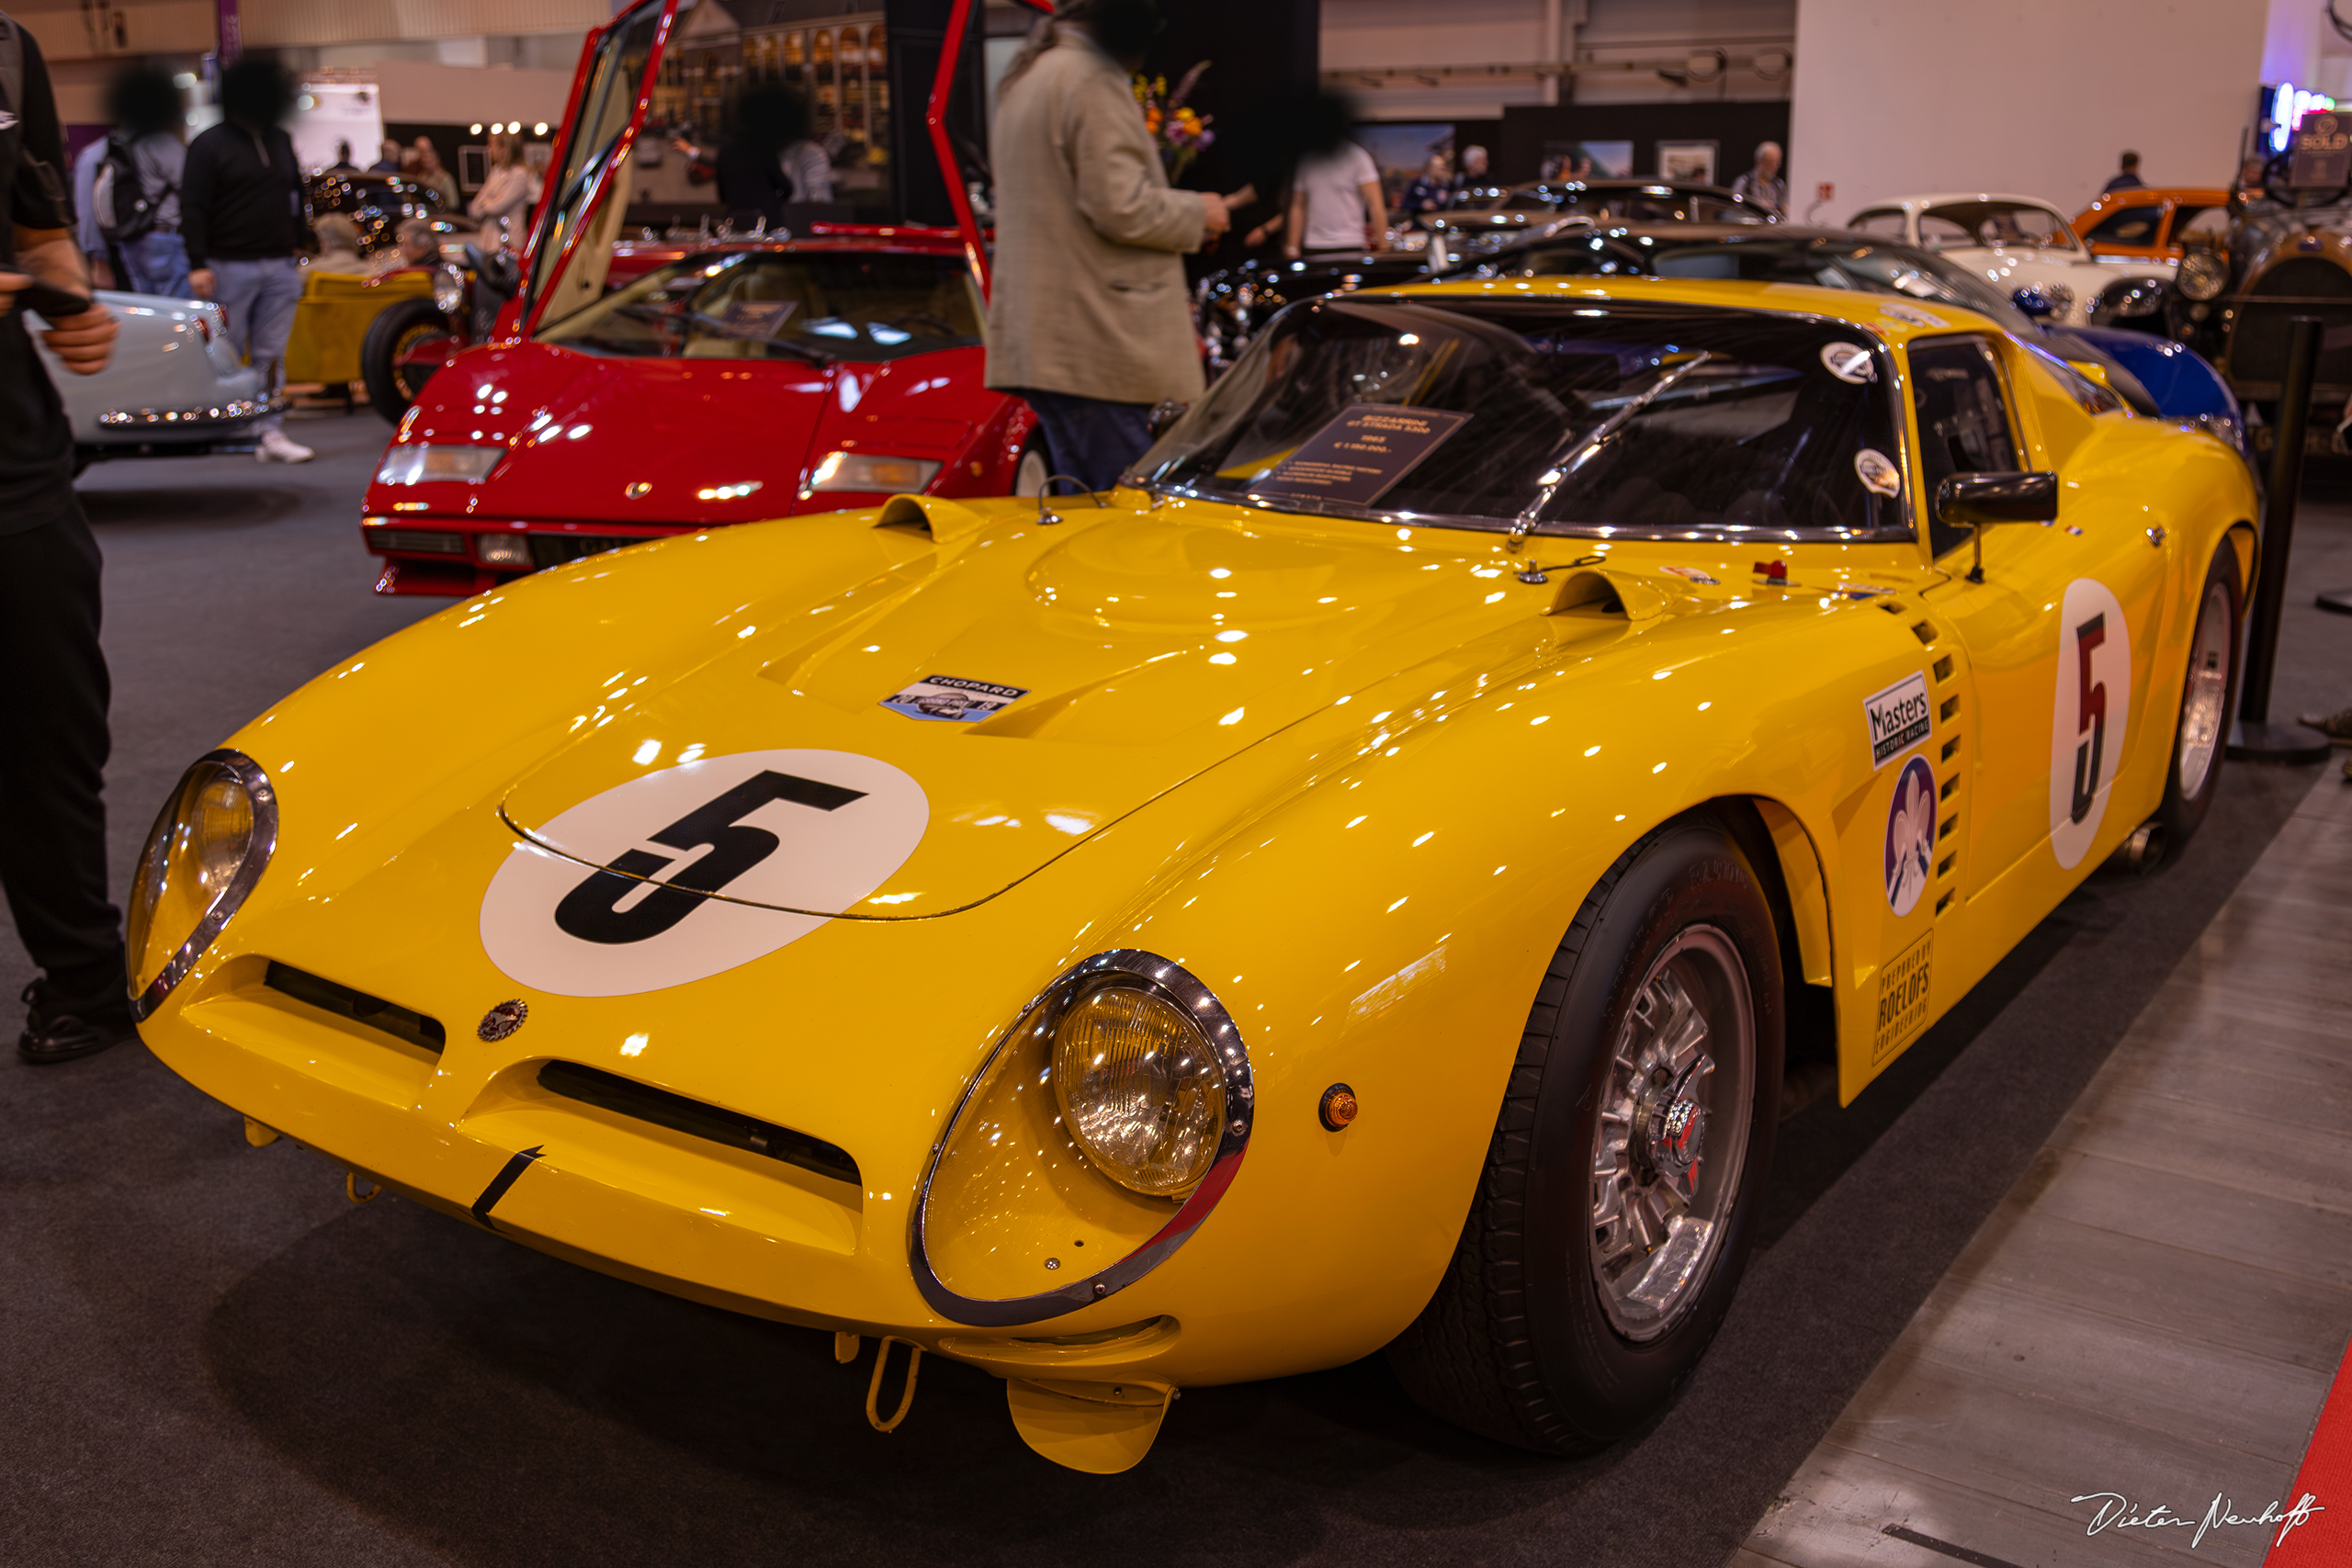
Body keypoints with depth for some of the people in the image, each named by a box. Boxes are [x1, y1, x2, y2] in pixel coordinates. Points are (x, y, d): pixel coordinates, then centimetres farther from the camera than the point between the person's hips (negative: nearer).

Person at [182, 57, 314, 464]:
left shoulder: (281, 141, 14)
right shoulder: (210, 145, -3)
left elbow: (295, 196, 23)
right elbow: (193, 208, -7)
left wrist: (296, 248, 17)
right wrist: (198, 263, -15)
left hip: (280, 267, 5)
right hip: (230, 266, -5)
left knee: (272, 354, 3)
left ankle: (271, 433, 5)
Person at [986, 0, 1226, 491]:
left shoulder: (1024, 78, 20)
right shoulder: (1093, 80, -11)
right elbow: (1121, 207, -19)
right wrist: (1197, 211, -2)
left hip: (1041, 334, 10)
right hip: (1097, 340, -10)